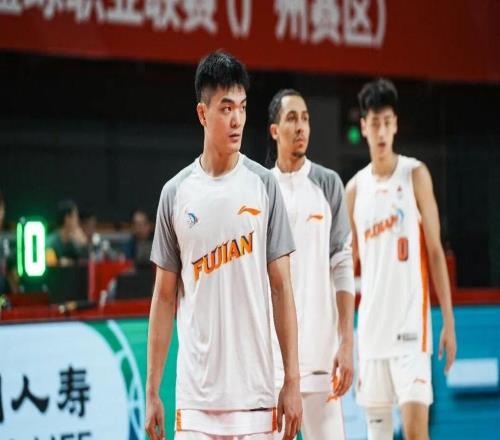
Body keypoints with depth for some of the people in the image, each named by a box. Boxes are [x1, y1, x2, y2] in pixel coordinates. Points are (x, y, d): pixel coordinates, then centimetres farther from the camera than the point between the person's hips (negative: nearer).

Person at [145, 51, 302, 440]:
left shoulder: (263, 185, 2)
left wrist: (292, 381, -3)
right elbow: (165, 297, 8)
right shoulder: (175, 193, 4)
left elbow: (281, 288, 2)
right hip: (195, 397, 0)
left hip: (254, 392, 0)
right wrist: (152, 391, 5)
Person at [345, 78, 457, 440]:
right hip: (371, 326, 4)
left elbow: (435, 250, -2)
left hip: (410, 325, -4)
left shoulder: (415, 175, -1)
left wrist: (449, 321, -7)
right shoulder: (355, 189, 10)